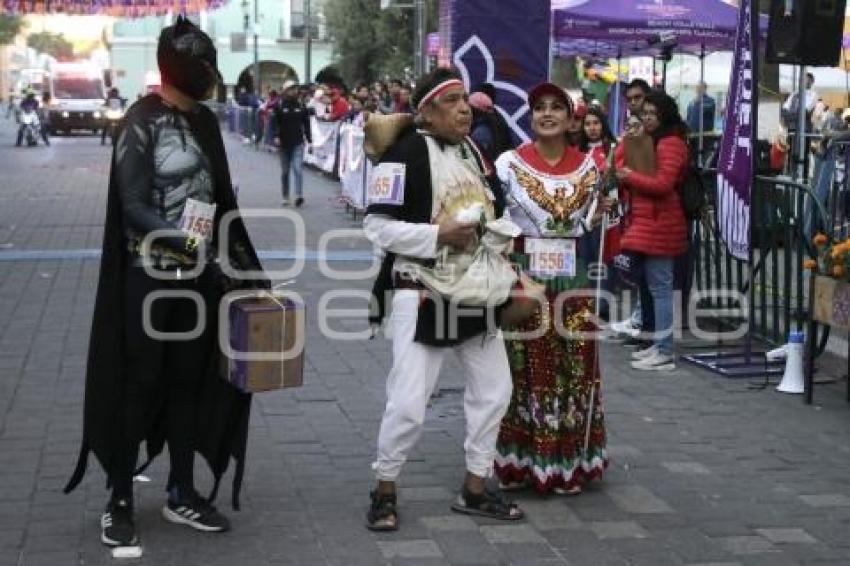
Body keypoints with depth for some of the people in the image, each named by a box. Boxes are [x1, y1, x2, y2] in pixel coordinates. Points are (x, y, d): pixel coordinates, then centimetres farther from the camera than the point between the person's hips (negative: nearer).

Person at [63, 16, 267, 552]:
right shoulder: (143, 122, -13)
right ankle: (120, 502, 16)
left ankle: (181, 494, 25)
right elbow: (133, 210, -17)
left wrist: (246, 266, 11)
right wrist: (193, 245, -27)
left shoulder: (205, 121, 7)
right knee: (138, 386, 3)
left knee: (190, 383, 12)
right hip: (149, 276, -6)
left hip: (199, 276, 6)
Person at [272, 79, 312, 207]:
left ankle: (299, 195, -19)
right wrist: (276, 136, -17)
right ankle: (285, 197, 19)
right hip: (284, 143, 0)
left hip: (298, 143, 0)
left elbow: (306, 124, 9)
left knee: (298, 168, -15)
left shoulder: (301, 106, 5)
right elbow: (274, 122, -4)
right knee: (285, 171, 9)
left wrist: (309, 141, 7)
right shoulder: (279, 106, 0)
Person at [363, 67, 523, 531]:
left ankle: (475, 488, 28)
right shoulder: (406, 153, -15)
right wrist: (438, 235, -23)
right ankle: (384, 491, 13)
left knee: (494, 389, 13)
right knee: (409, 403, -9)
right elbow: (377, 226, -19)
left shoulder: (472, 150, 10)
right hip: (422, 295, -8)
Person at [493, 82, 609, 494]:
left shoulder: (587, 165, 7)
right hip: (524, 278, -3)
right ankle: (522, 460, 12)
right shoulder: (509, 164, -3)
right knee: (525, 367, 2)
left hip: (572, 279, 3)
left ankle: (569, 461, 17)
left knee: (574, 366, 6)